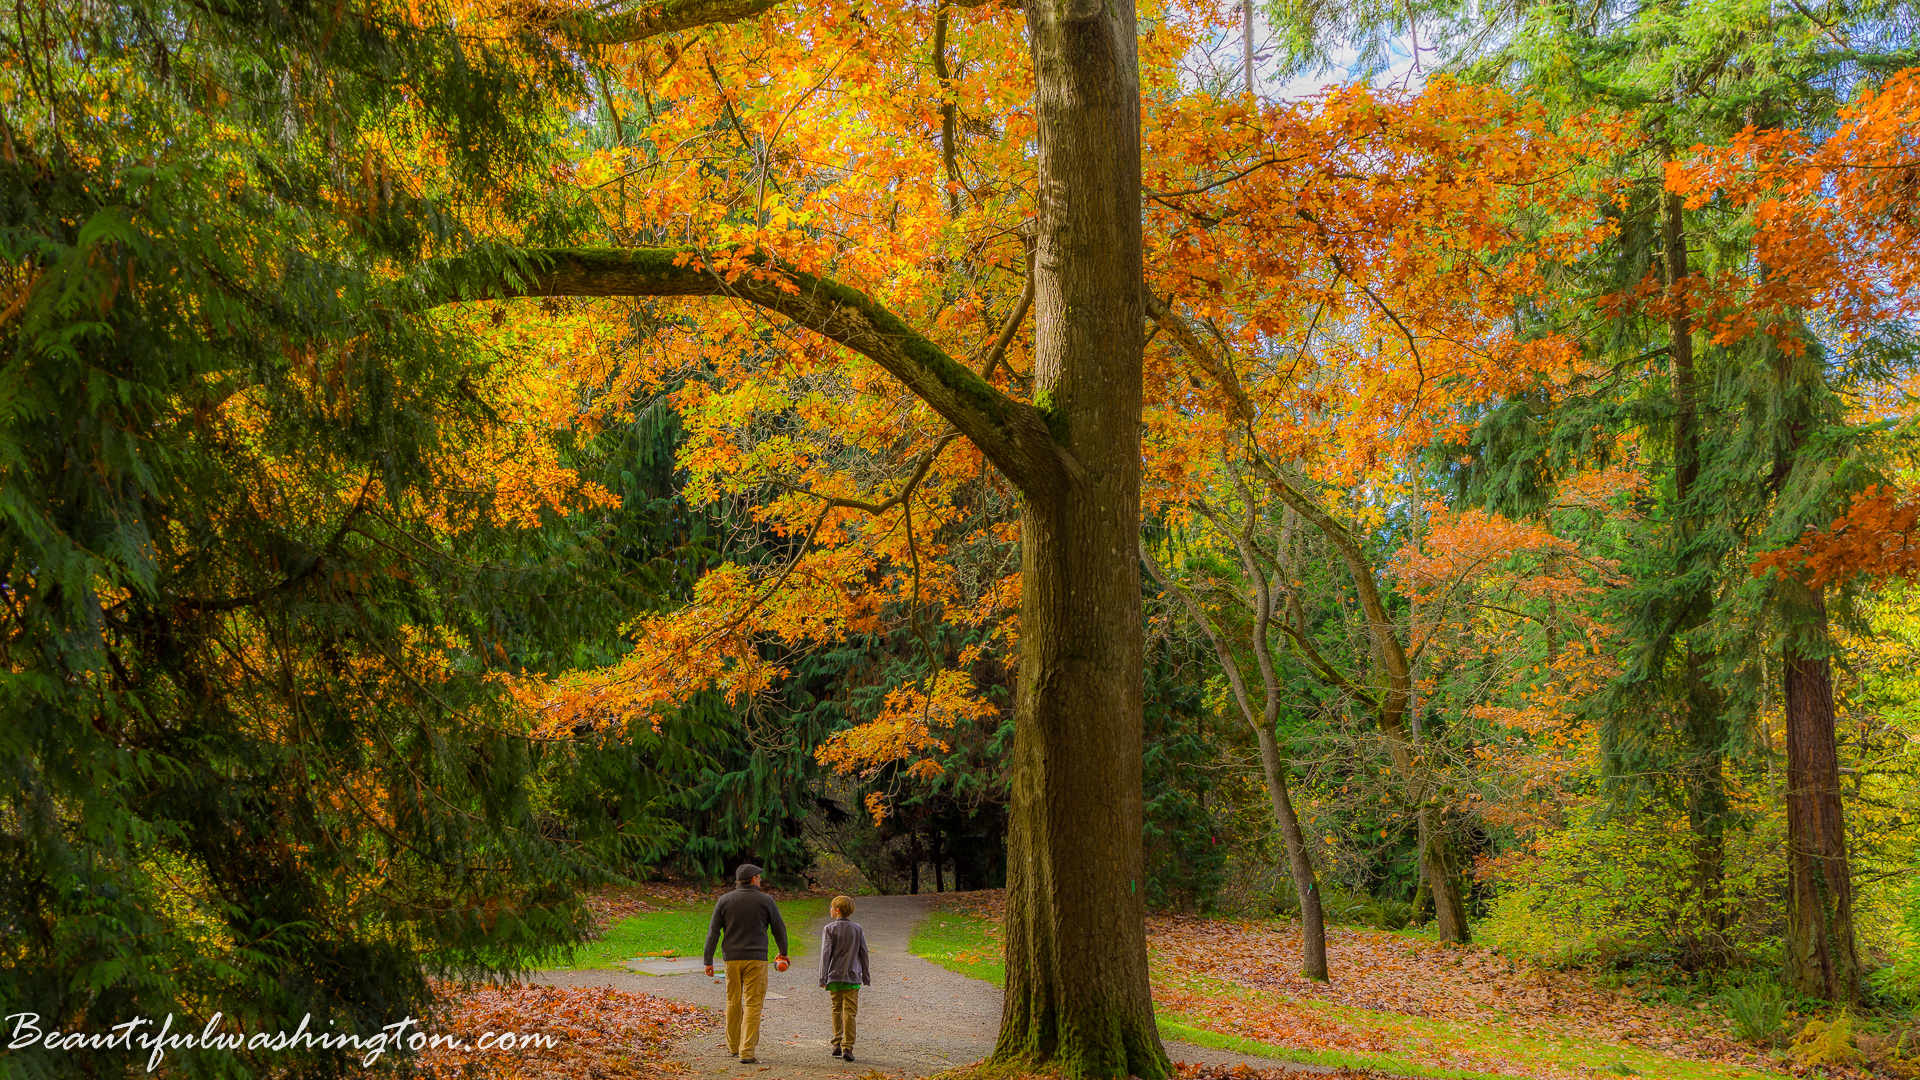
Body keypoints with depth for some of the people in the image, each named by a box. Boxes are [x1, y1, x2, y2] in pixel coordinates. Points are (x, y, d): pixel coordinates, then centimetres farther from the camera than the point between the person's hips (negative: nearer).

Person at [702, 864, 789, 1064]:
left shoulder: (724, 901, 4)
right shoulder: (766, 901, -1)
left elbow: (713, 932, 1)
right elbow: (779, 929, 8)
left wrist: (708, 961, 5)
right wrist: (783, 953, 24)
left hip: (732, 958, 3)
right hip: (756, 958, -3)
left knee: (733, 1002, 17)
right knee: (753, 1004, -2)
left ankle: (733, 1046, 29)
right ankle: (746, 1052, -8)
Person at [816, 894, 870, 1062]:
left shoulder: (830, 929, -2)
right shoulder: (857, 929, 4)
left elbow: (825, 953, -7)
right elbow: (863, 953, 7)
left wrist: (823, 977, -6)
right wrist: (866, 976, 15)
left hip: (834, 976, 0)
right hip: (852, 977, 0)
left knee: (836, 1010, 15)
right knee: (849, 1012, 0)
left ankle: (837, 1044, 14)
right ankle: (847, 1048, -6)